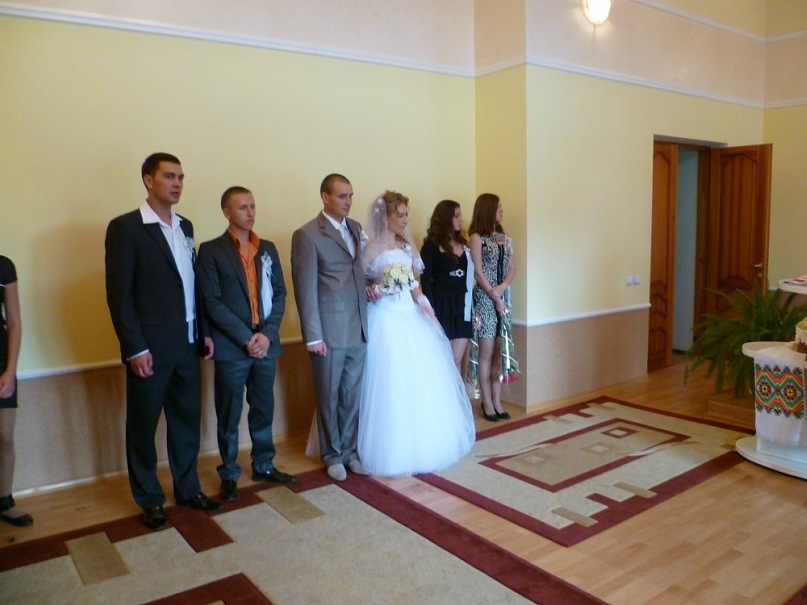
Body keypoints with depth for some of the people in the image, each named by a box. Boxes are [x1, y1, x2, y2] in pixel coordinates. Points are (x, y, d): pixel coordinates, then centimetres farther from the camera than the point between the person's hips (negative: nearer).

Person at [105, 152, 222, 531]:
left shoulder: (184, 226, 11)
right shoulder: (125, 227, -9)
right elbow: (119, 294, -12)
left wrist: (204, 332, 9)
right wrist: (135, 348, -15)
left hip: (186, 344, 6)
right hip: (150, 347, -6)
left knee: (187, 419, 15)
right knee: (143, 425, 9)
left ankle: (188, 488, 31)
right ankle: (149, 500, 25)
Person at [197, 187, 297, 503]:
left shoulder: (268, 249, 10)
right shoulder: (210, 251, -4)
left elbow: (279, 294, 6)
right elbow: (212, 301, -10)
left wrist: (267, 334, -8)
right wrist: (246, 338, -15)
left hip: (265, 344, 4)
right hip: (230, 348, -4)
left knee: (264, 409, 14)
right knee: (229, 415, 7)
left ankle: (263, 466, 30)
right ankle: (229, 474, 23)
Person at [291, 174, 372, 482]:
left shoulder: (355, 228, 11)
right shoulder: (307, 235, -9)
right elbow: (305, 289, -11)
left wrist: (369, 287, 2)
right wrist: (313, 336, -13)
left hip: (358, 329, 5)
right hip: (329, 330, -5)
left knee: (352, 396, 13)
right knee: (329, 397, 10)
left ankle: (349, 451, 29)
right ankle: (332, 456, 26)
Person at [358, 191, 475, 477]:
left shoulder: (407, 245, 11)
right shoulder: (373, 248, -8)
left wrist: (423, 302, 1)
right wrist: (375, 289, -23)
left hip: (412, 317, 7)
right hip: (387, 320, -7)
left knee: (424, 381, 10)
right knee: (393, 386, -4)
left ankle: (424, 444, 27)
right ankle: (395, 450, 13)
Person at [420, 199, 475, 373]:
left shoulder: (463, 243, 13)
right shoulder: (431, 245, -5)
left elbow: (468, 278, 13)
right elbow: (425, 280, -10)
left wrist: (474, 309, 10)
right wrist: (431, 312, -16)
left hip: (462, 307, 5)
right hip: (442, 307, -5)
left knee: (457, 361, 8)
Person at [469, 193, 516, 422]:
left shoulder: (505, 238, 14)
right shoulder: (477, 237, -4)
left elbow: (512, 268, 11)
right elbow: (478, 273, -9)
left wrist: (502, 288, -8)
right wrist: (495, 298, -10)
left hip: (503, 296, 6)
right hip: (485, 298, -6)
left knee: (499, 352, 7)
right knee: (487, 352, -2)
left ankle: (497, 401, 13)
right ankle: (487, 402, 6)